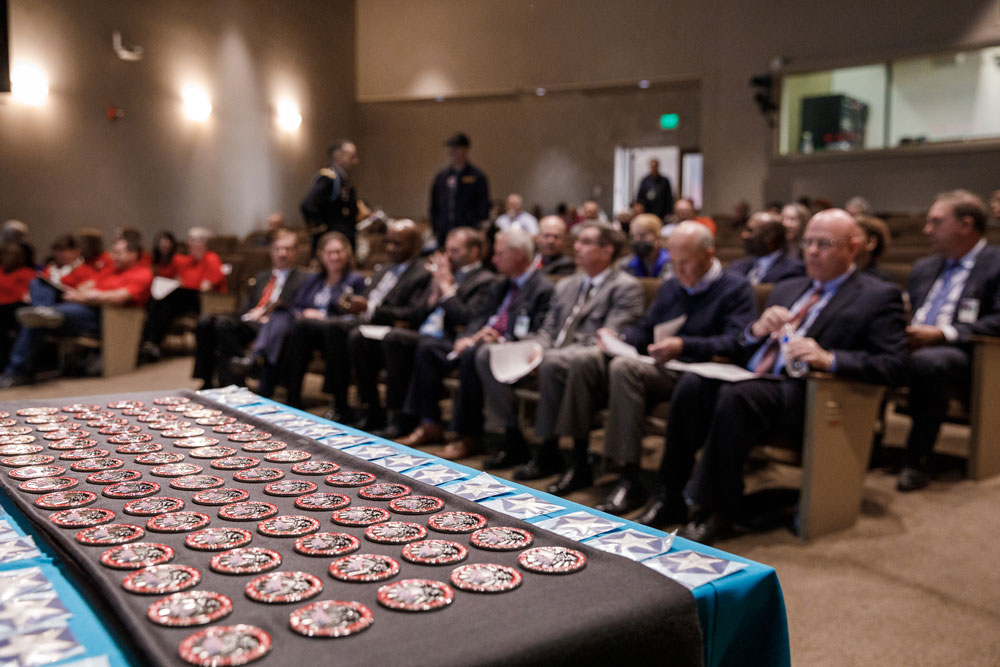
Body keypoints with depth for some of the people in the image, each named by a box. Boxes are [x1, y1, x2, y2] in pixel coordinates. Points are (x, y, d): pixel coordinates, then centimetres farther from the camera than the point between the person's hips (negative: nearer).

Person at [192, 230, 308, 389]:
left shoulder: (303, 279, 8)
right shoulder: (261, 277, 29)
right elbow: (245, 305, 22)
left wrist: (268, 317, -15)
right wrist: (250, 314, -2)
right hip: (248, 320, 7)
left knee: (224, 323, -30)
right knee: (205, 322, -17)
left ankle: (231, 384, -29)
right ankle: (207, 382, -15)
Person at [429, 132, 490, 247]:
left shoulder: (478, 178, -1)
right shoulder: (441, 177, 12)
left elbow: (483, 210, -3)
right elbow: (434, 207, 17)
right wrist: (436, 230, 9)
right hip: (444, 236, 4)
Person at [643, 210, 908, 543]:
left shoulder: (879, 297, 8)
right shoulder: (786, 289, 27)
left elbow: (894, 366, -6)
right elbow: (742, 353, 23)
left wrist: (829, 358, -20)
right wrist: (757, 330, -1)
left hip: (803, 393, -6)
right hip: (752, 379, 6)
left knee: (735, 395, -34)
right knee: (692, 383, -24)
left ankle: (717, 511, -21)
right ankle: (671, 497, -17)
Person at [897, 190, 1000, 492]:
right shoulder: (924, 268, 25)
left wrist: (943, 333, -20)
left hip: (964, 356, -6)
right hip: (912, 348, 6)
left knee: (926, 362, -39)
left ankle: (918, 461, -27)